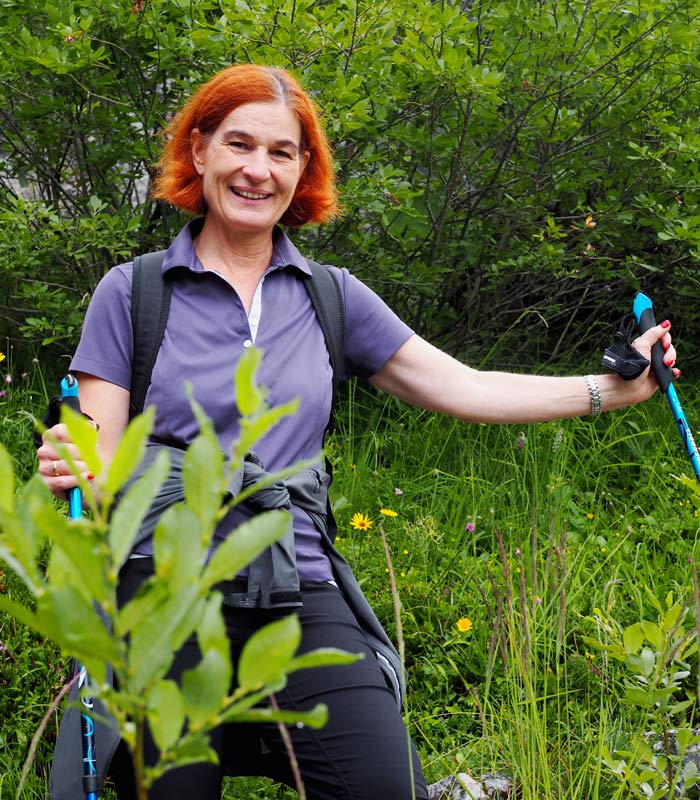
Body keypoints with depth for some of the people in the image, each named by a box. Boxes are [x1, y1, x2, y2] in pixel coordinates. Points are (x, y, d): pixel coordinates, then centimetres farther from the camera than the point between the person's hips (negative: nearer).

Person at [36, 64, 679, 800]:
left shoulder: (330, 296, 13)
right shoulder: (131, 292, 6)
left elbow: (464, 389, 12)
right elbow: (100, 460, 2)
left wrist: (610, 389, 7)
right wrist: (65, 470, -22)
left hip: (298, 596, 2)